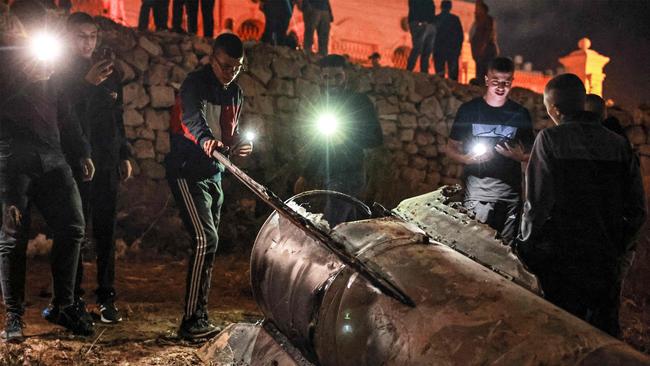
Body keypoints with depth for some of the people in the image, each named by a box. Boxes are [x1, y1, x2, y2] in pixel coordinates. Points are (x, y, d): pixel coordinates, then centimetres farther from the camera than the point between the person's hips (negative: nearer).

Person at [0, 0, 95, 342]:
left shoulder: (43, 60, 22)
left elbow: (63, 110, 23)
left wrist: (83, 152, 19)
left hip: (52, 157, 6)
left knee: (72, 228, -2)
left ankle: (63, 306, 8)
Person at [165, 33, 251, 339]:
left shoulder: (235, 93, 11)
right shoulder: (195, 84, -14)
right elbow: (191, 117, -33)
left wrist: (239, 145, -6)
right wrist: (206, 139, -54)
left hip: (213, 174, 8)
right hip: (187, 172, -8)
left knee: (208, 244, 10)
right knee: (206, 239, -19)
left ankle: (200, 315, 20)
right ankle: (191, 320, -16)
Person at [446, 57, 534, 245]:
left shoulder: (521, 114, 8)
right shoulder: (469, 109, 4)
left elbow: (531, 154, 15)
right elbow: (451, 148, 8)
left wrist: (519, 156, -8)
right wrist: (467, 158, -13)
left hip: (511, 191, 2)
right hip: (477, 189, -2)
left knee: (507, 248, 3)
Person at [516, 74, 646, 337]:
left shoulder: (550, 138, -11)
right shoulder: (618, 144, 2)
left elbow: (538, 204, -14)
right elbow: (637, 209, 4)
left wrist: (526, 247, -1)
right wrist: (618, 248, 17)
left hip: (562, 262, -4)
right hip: (607, 264, 4)